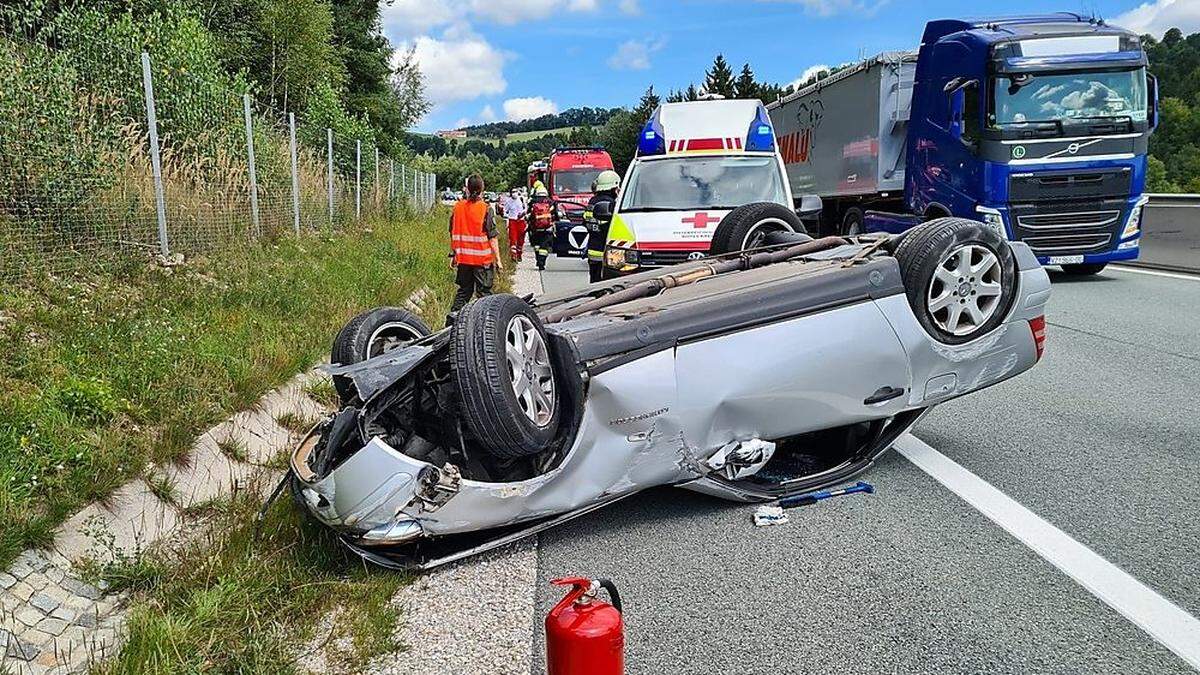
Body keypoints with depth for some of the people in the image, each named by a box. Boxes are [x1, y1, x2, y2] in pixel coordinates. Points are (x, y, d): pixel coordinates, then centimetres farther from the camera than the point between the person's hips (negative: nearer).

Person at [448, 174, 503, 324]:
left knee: (464, 290, 17)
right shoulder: (486, 209, -10)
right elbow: (492, 238, -10)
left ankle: (453, 316, 10)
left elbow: (453, 234, 8)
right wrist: (498, 260, -5)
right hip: (483, 259, -4)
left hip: (463, 258, 4)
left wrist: (453, 255, 17)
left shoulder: (458, 207, 1)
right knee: (484, 292, 5)